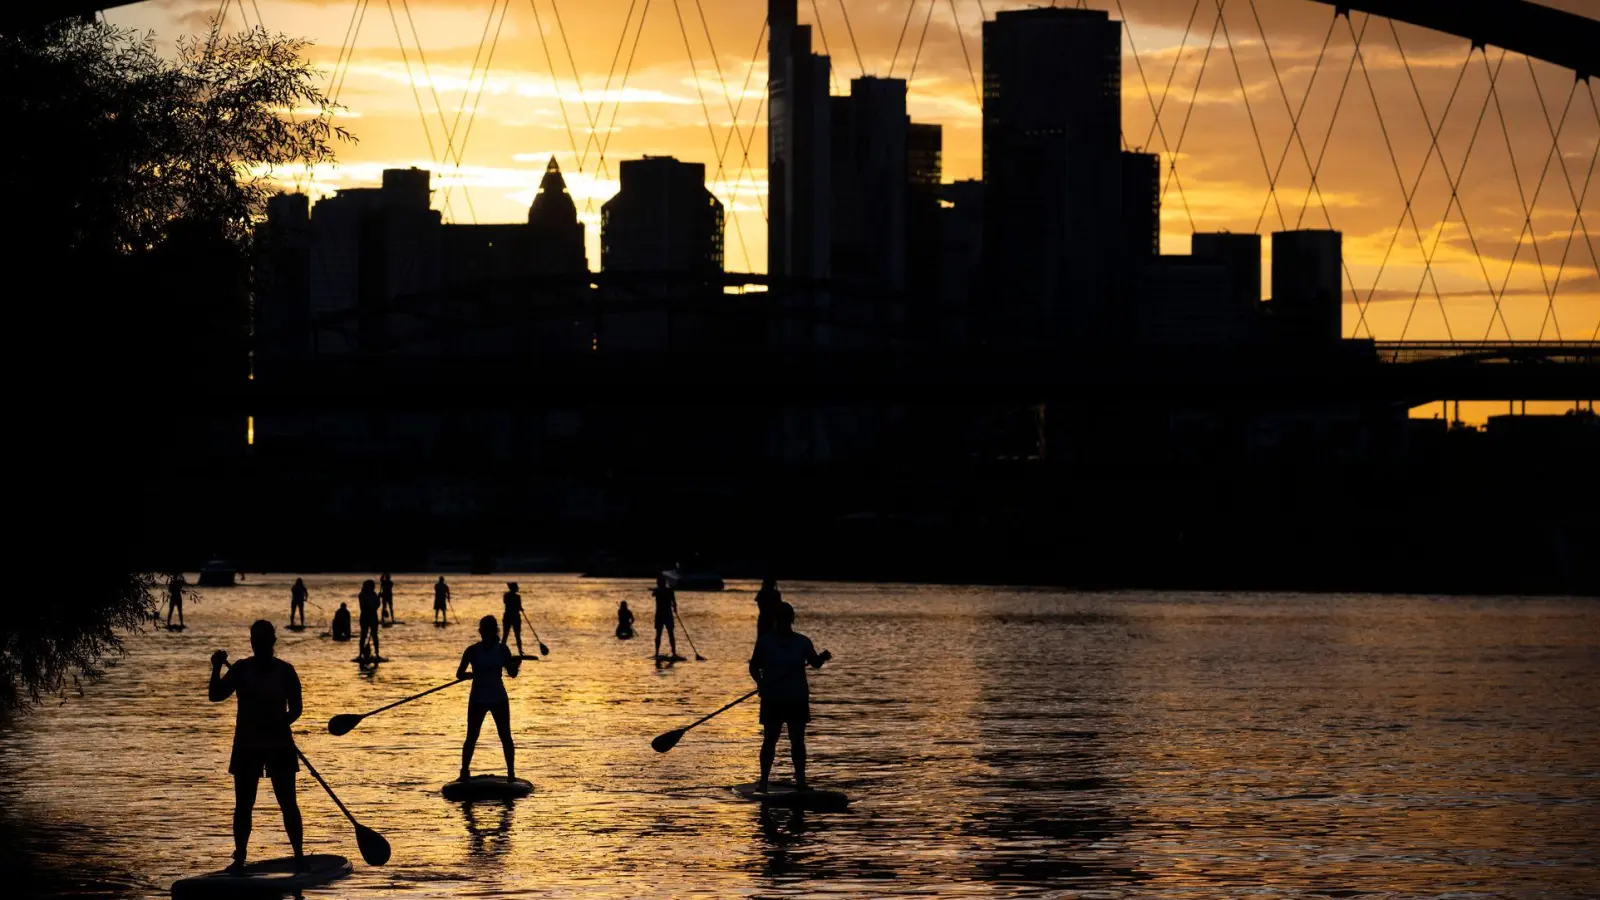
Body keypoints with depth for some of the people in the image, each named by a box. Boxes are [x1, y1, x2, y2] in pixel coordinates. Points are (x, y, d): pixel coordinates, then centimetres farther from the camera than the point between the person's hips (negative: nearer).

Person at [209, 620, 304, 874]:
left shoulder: (284, 671, 0)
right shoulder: (241, 669, 3)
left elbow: (295, 708, -1)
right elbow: (216, 695, -4)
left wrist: (279, 724, -17)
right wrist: (217, 669, -19)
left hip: (279, 746, -1)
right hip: (247, 746, 1)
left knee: (288, 803, -2)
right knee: (243, 805, 2)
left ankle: (298, 855, 4)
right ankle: (239, 858, 8)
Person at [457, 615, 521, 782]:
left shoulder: (501, 650, 2)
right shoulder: (473, 651, -4)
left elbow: (512, 673, 1)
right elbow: (460, 674, -3)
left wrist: (515, 665, -18)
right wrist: (474, 674, -16)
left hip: (499, 699, 1)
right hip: (478, 699, -1)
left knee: (506, 737, 0)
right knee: (471, 738, -1)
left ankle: (511, 772, 6)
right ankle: (464, 771, 9)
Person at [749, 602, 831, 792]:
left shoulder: (802, 642, 2)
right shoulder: (764, 641, 0)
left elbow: (815, 663, 5)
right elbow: (754, 666, 4)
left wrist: (822, 657, -17)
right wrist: (759, 681, -14)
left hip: (797, 699, 1)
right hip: (772, 699, -1)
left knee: (798, 740, 0)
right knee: (769, 739, -1)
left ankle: (800, 780, 6)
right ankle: (764, 780, 4)